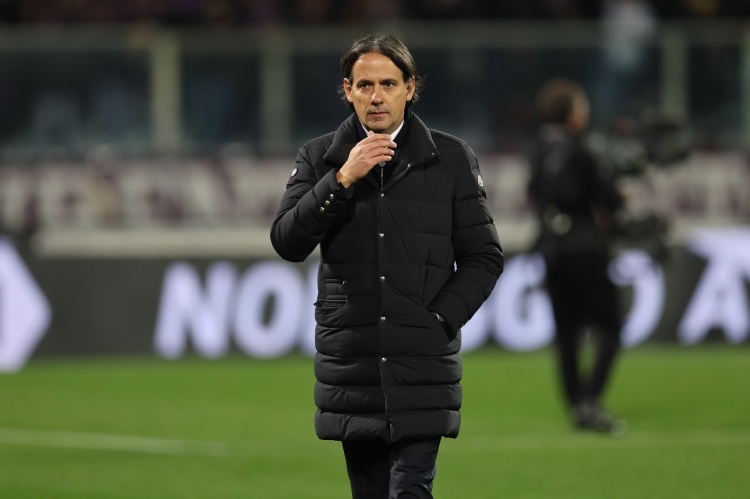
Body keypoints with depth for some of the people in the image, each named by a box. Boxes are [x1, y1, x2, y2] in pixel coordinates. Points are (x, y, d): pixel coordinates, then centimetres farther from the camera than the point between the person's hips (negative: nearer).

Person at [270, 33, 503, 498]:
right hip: (351, 368, 2)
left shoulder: (451, 159, 4)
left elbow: (484, 255, 6)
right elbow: (288, 242, -6)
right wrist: (343, 179, -15)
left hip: (422, 369, -2)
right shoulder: (319, 158, 7)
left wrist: (442, 318, -6)